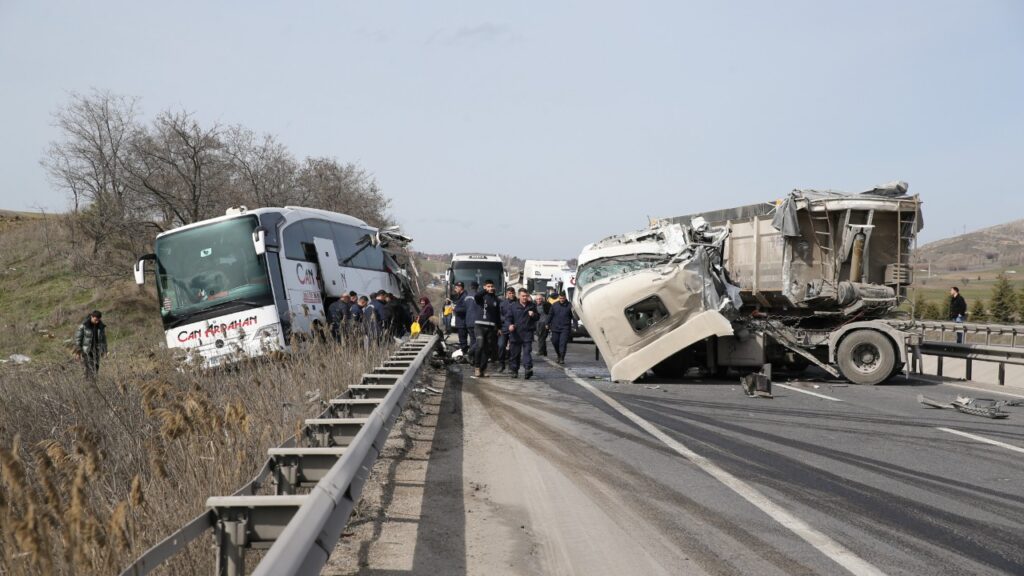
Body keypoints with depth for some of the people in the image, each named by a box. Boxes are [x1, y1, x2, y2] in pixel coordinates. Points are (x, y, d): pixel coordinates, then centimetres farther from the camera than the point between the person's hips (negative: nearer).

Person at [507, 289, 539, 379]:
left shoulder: (532, 306, 10)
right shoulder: (513, 306, 6)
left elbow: (538, 317, 17)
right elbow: (508, 317, 4)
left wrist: (533, 315, -6)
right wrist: (510, 324, -17)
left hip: (528, 332, 0)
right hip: (515, 333, 0)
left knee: (527, 351, -11)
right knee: (514, 353, 7)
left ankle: (528, 369, -18)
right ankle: (514, 370, 18)